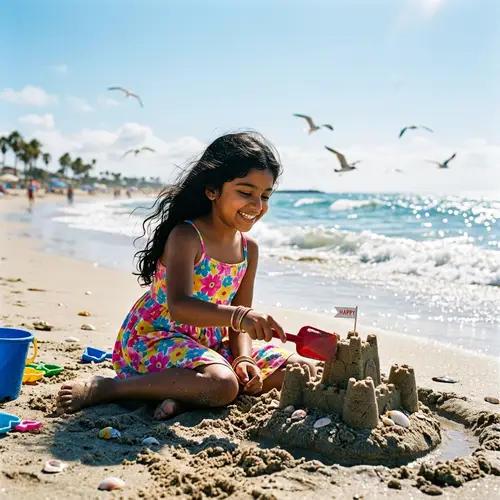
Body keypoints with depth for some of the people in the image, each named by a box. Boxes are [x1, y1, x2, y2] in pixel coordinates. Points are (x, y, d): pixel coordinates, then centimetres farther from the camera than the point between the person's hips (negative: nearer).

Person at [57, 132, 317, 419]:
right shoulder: (186, 236, -18)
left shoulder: (249, 248, 3)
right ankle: (104, 388, -20)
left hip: (213, 342, 8)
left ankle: (187, 394, -15)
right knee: (221, 385, -37)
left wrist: (243, 359, -14)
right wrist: (240, 315, -45)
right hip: (156, 335, -7)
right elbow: (178, 307, -32)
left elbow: (238, 320, 6)